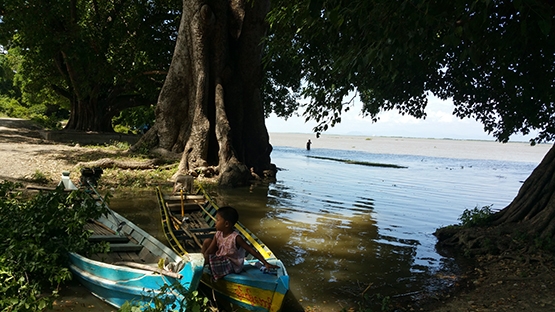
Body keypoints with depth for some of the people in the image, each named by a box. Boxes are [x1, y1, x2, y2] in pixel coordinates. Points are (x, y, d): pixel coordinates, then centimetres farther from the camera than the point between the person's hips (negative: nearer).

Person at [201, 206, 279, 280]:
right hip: (219, 258, 7)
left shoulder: (235, 238, -24)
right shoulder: (218, 234, -6)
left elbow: (251, 250, -23)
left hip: (232, 264, -7)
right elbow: (209, 250, -3)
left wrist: (266, 263, -26)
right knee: (207, 241, -3)